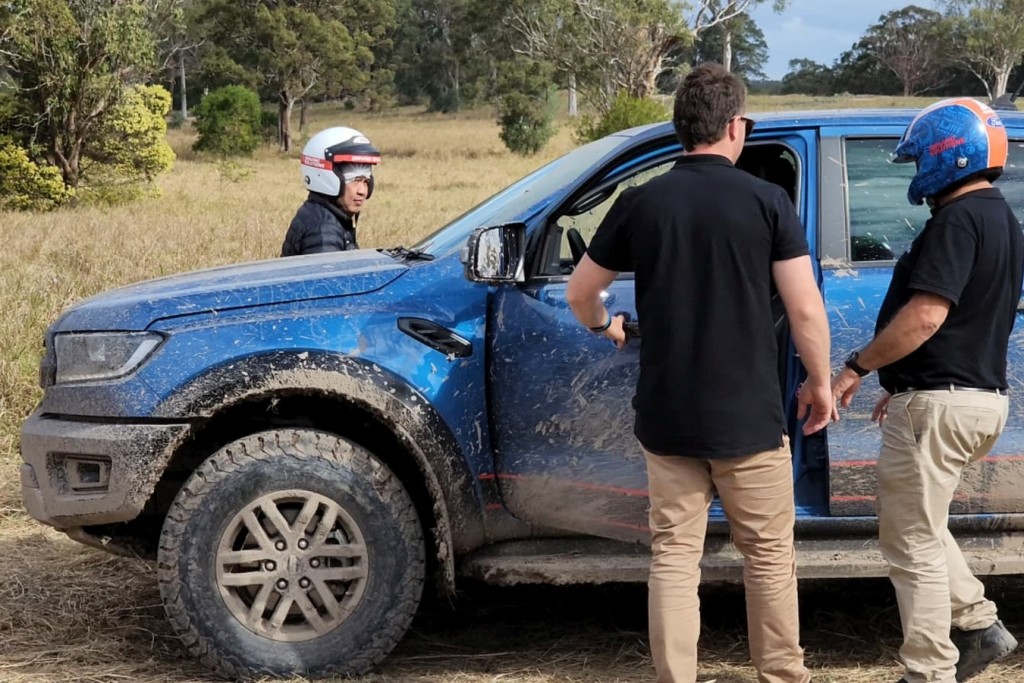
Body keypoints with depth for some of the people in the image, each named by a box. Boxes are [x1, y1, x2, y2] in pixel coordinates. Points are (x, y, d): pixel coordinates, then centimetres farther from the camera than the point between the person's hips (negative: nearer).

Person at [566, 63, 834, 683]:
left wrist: (604, 326, 29)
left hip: (667, 417, 2)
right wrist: (820, 382, 6)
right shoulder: (767, 201, -8)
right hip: (749, 415, -2)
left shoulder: (641, 203, 0)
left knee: (675, 556, 9)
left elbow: (580, 292, 8)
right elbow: (806, 309, -9)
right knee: (768, 552, 13)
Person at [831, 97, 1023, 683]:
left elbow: (926, 315, -25)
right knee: (923, 526, 24)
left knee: (913, 541, -2)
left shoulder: (959, 219, -16)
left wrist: (858, 367, -16)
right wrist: (905, 384, 22)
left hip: (939, 403, -10)